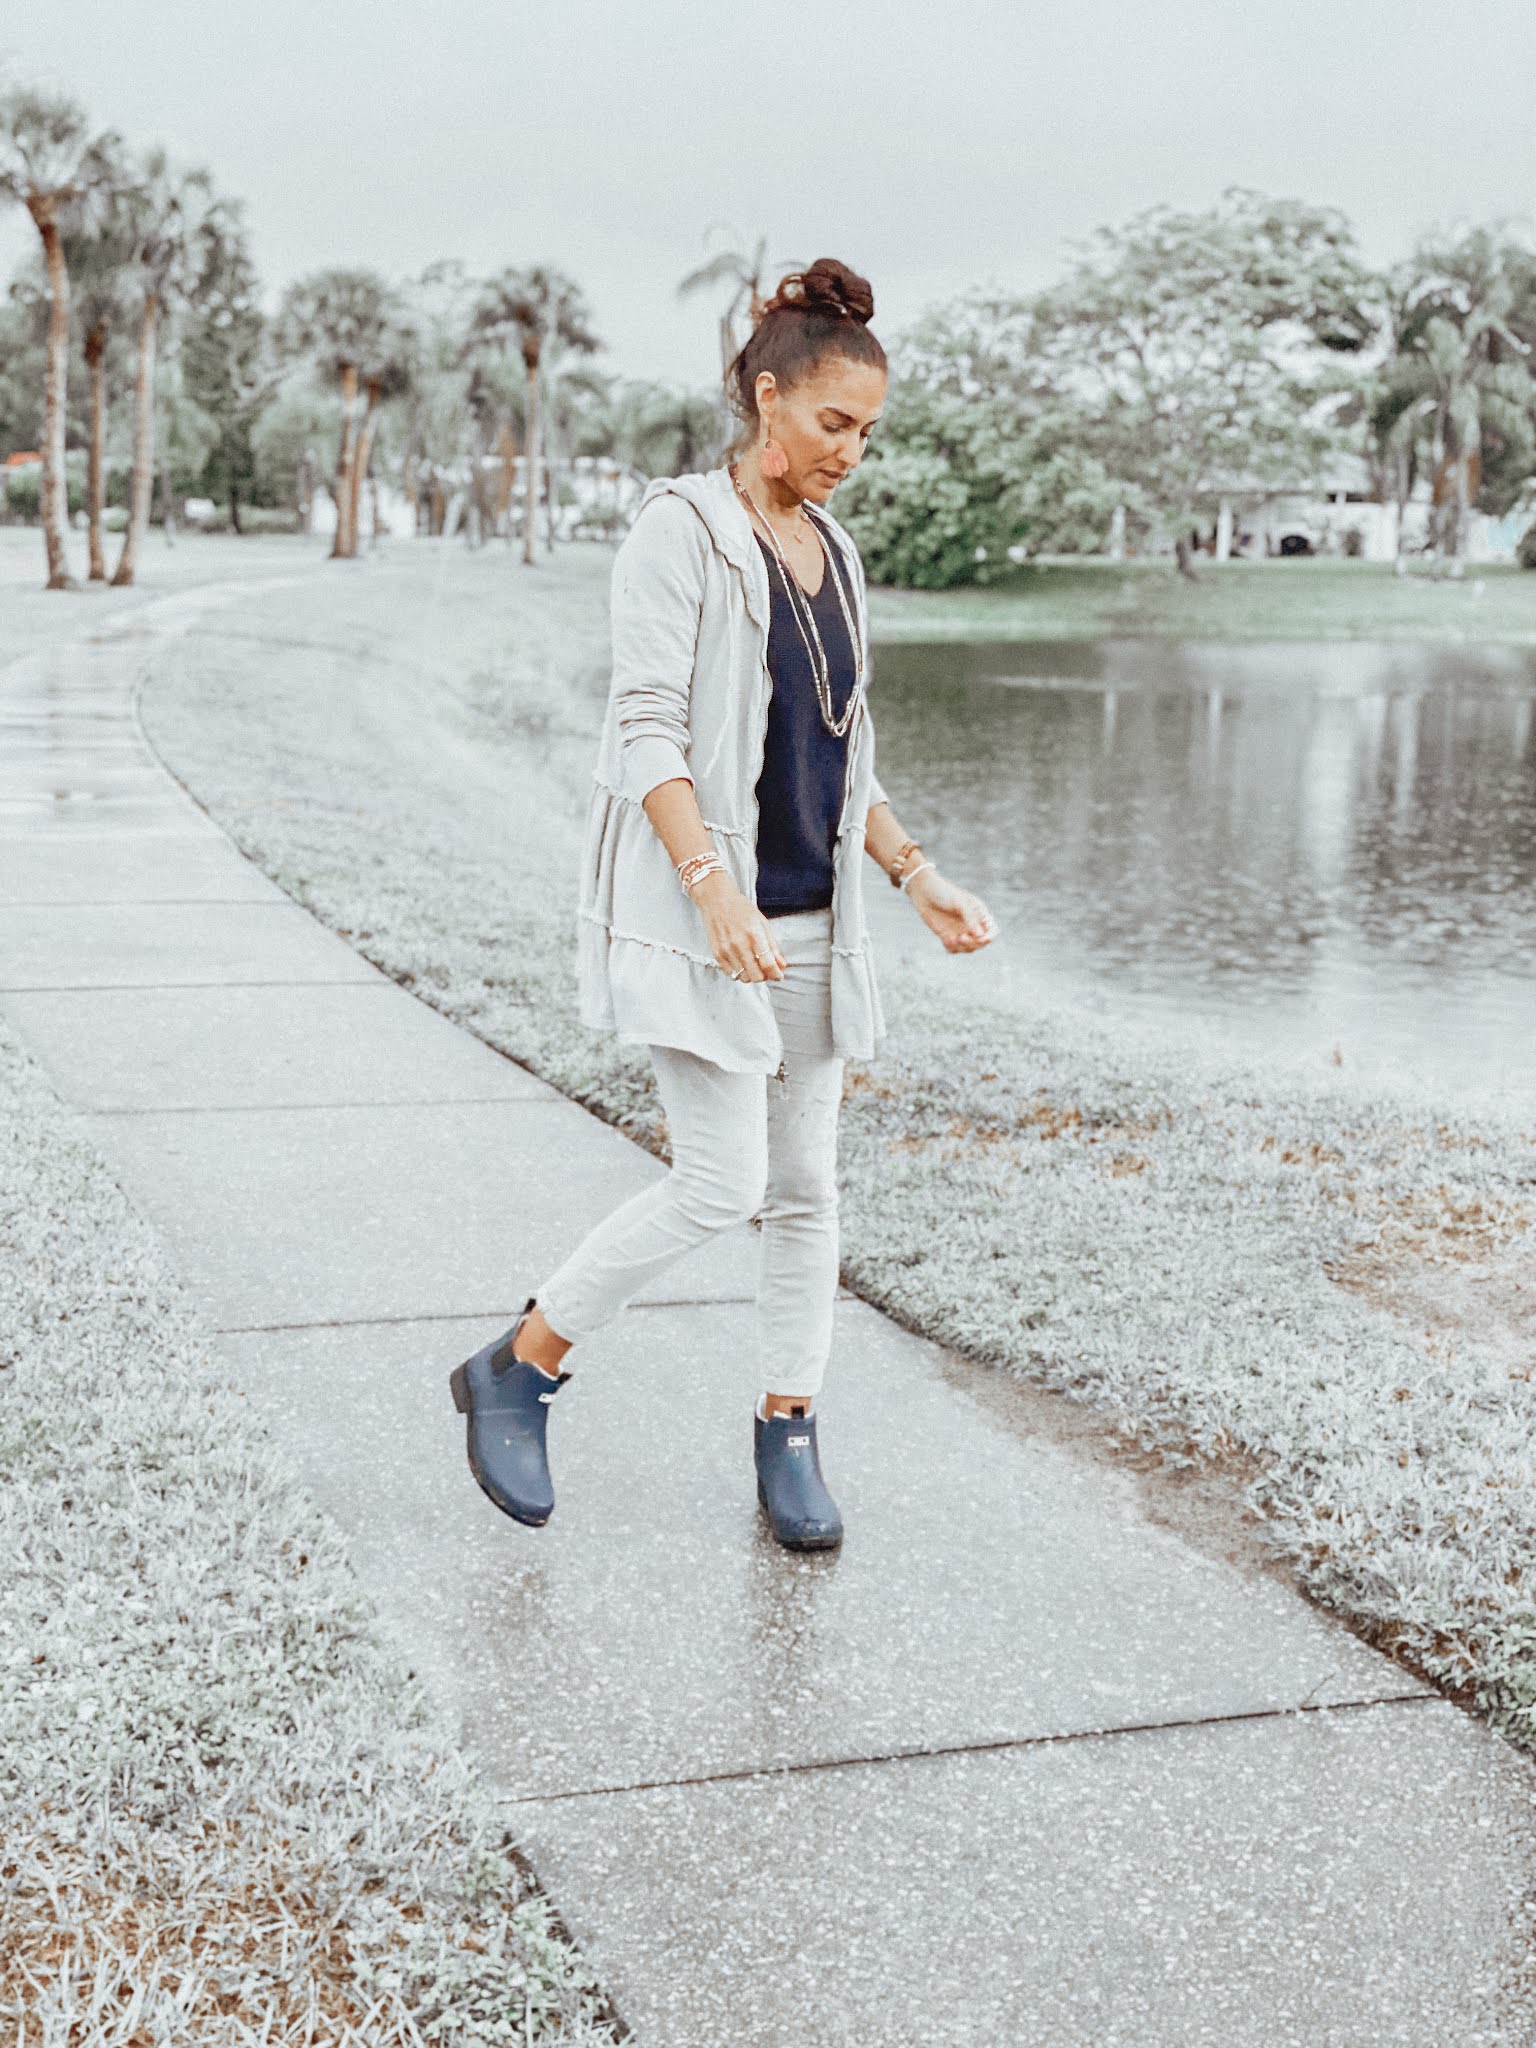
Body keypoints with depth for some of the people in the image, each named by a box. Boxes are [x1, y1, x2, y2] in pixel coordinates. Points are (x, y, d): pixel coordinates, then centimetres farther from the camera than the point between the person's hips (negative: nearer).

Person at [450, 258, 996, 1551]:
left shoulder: (832, 552, 15)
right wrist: (715, 886, -26)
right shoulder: (684, 531, -7)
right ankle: (516, 1373, 7)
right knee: (721, 1182, -11)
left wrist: (918, 876, 9)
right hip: (694, 913, -7)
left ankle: (789, 1433, 21)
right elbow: (647, 730, -15)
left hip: (811, 921, 7)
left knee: (807, 1187, 8)